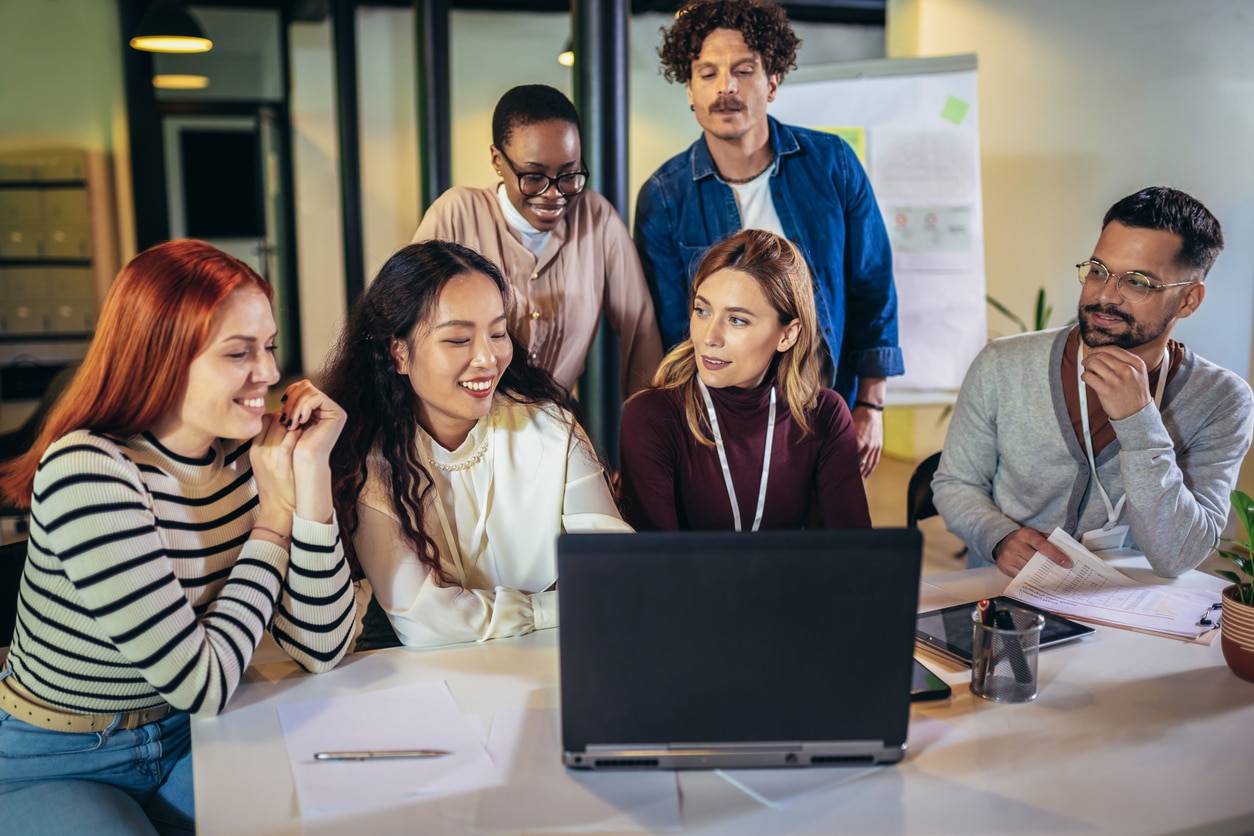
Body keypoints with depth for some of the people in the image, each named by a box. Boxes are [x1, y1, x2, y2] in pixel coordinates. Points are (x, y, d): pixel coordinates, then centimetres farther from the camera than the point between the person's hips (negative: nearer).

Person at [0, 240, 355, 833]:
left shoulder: (248, 455, -8)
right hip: (56, 767, -5)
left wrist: (311, 472, -20)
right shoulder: (87, 472, -25)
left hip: (186, 739, 5)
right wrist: (275, 514, -18)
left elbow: (320, 651, -14)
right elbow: (202, 684, -25)